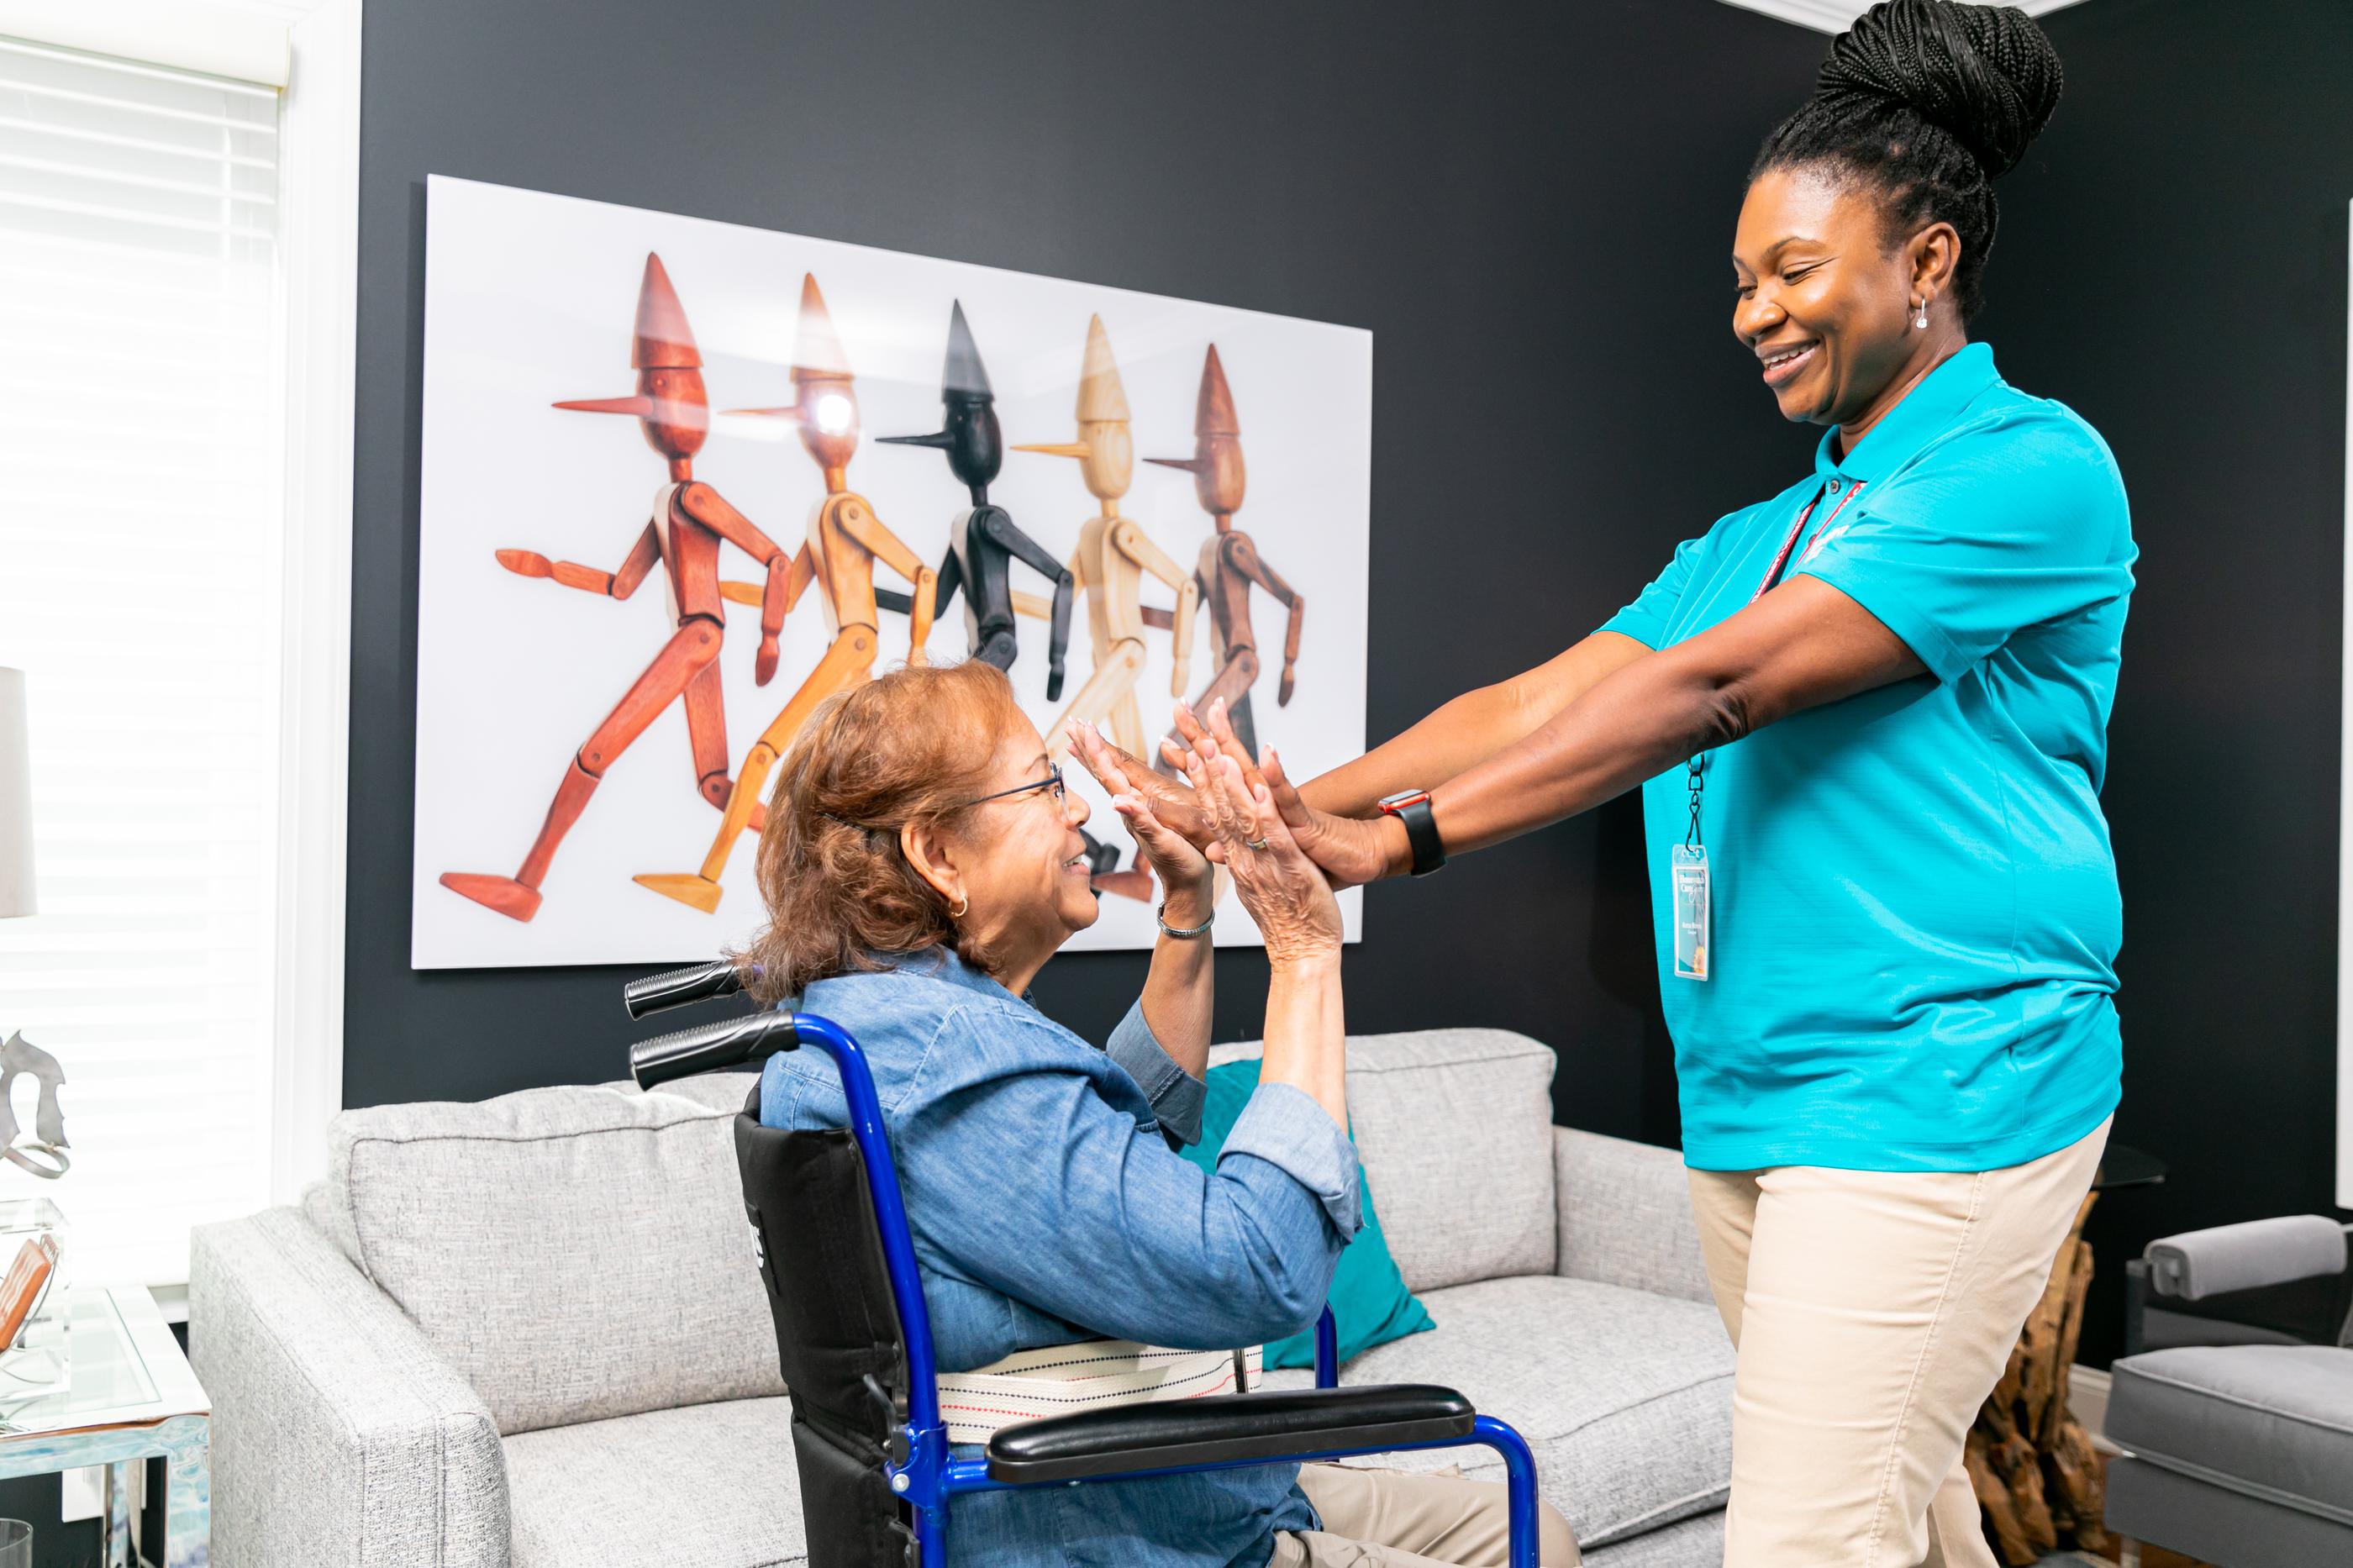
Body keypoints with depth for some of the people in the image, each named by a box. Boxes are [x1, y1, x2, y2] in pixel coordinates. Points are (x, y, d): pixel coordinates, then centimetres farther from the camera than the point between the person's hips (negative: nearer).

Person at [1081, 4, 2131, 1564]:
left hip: (1930, 1095, -7)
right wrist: (1296, 807, -5)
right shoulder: (1759, 537, 19)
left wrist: (1405, 836, -21)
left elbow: (1715, 688, -18)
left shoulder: (2034, 466, -8)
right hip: (1747, 1102, 8)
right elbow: (1538, 700, 8)